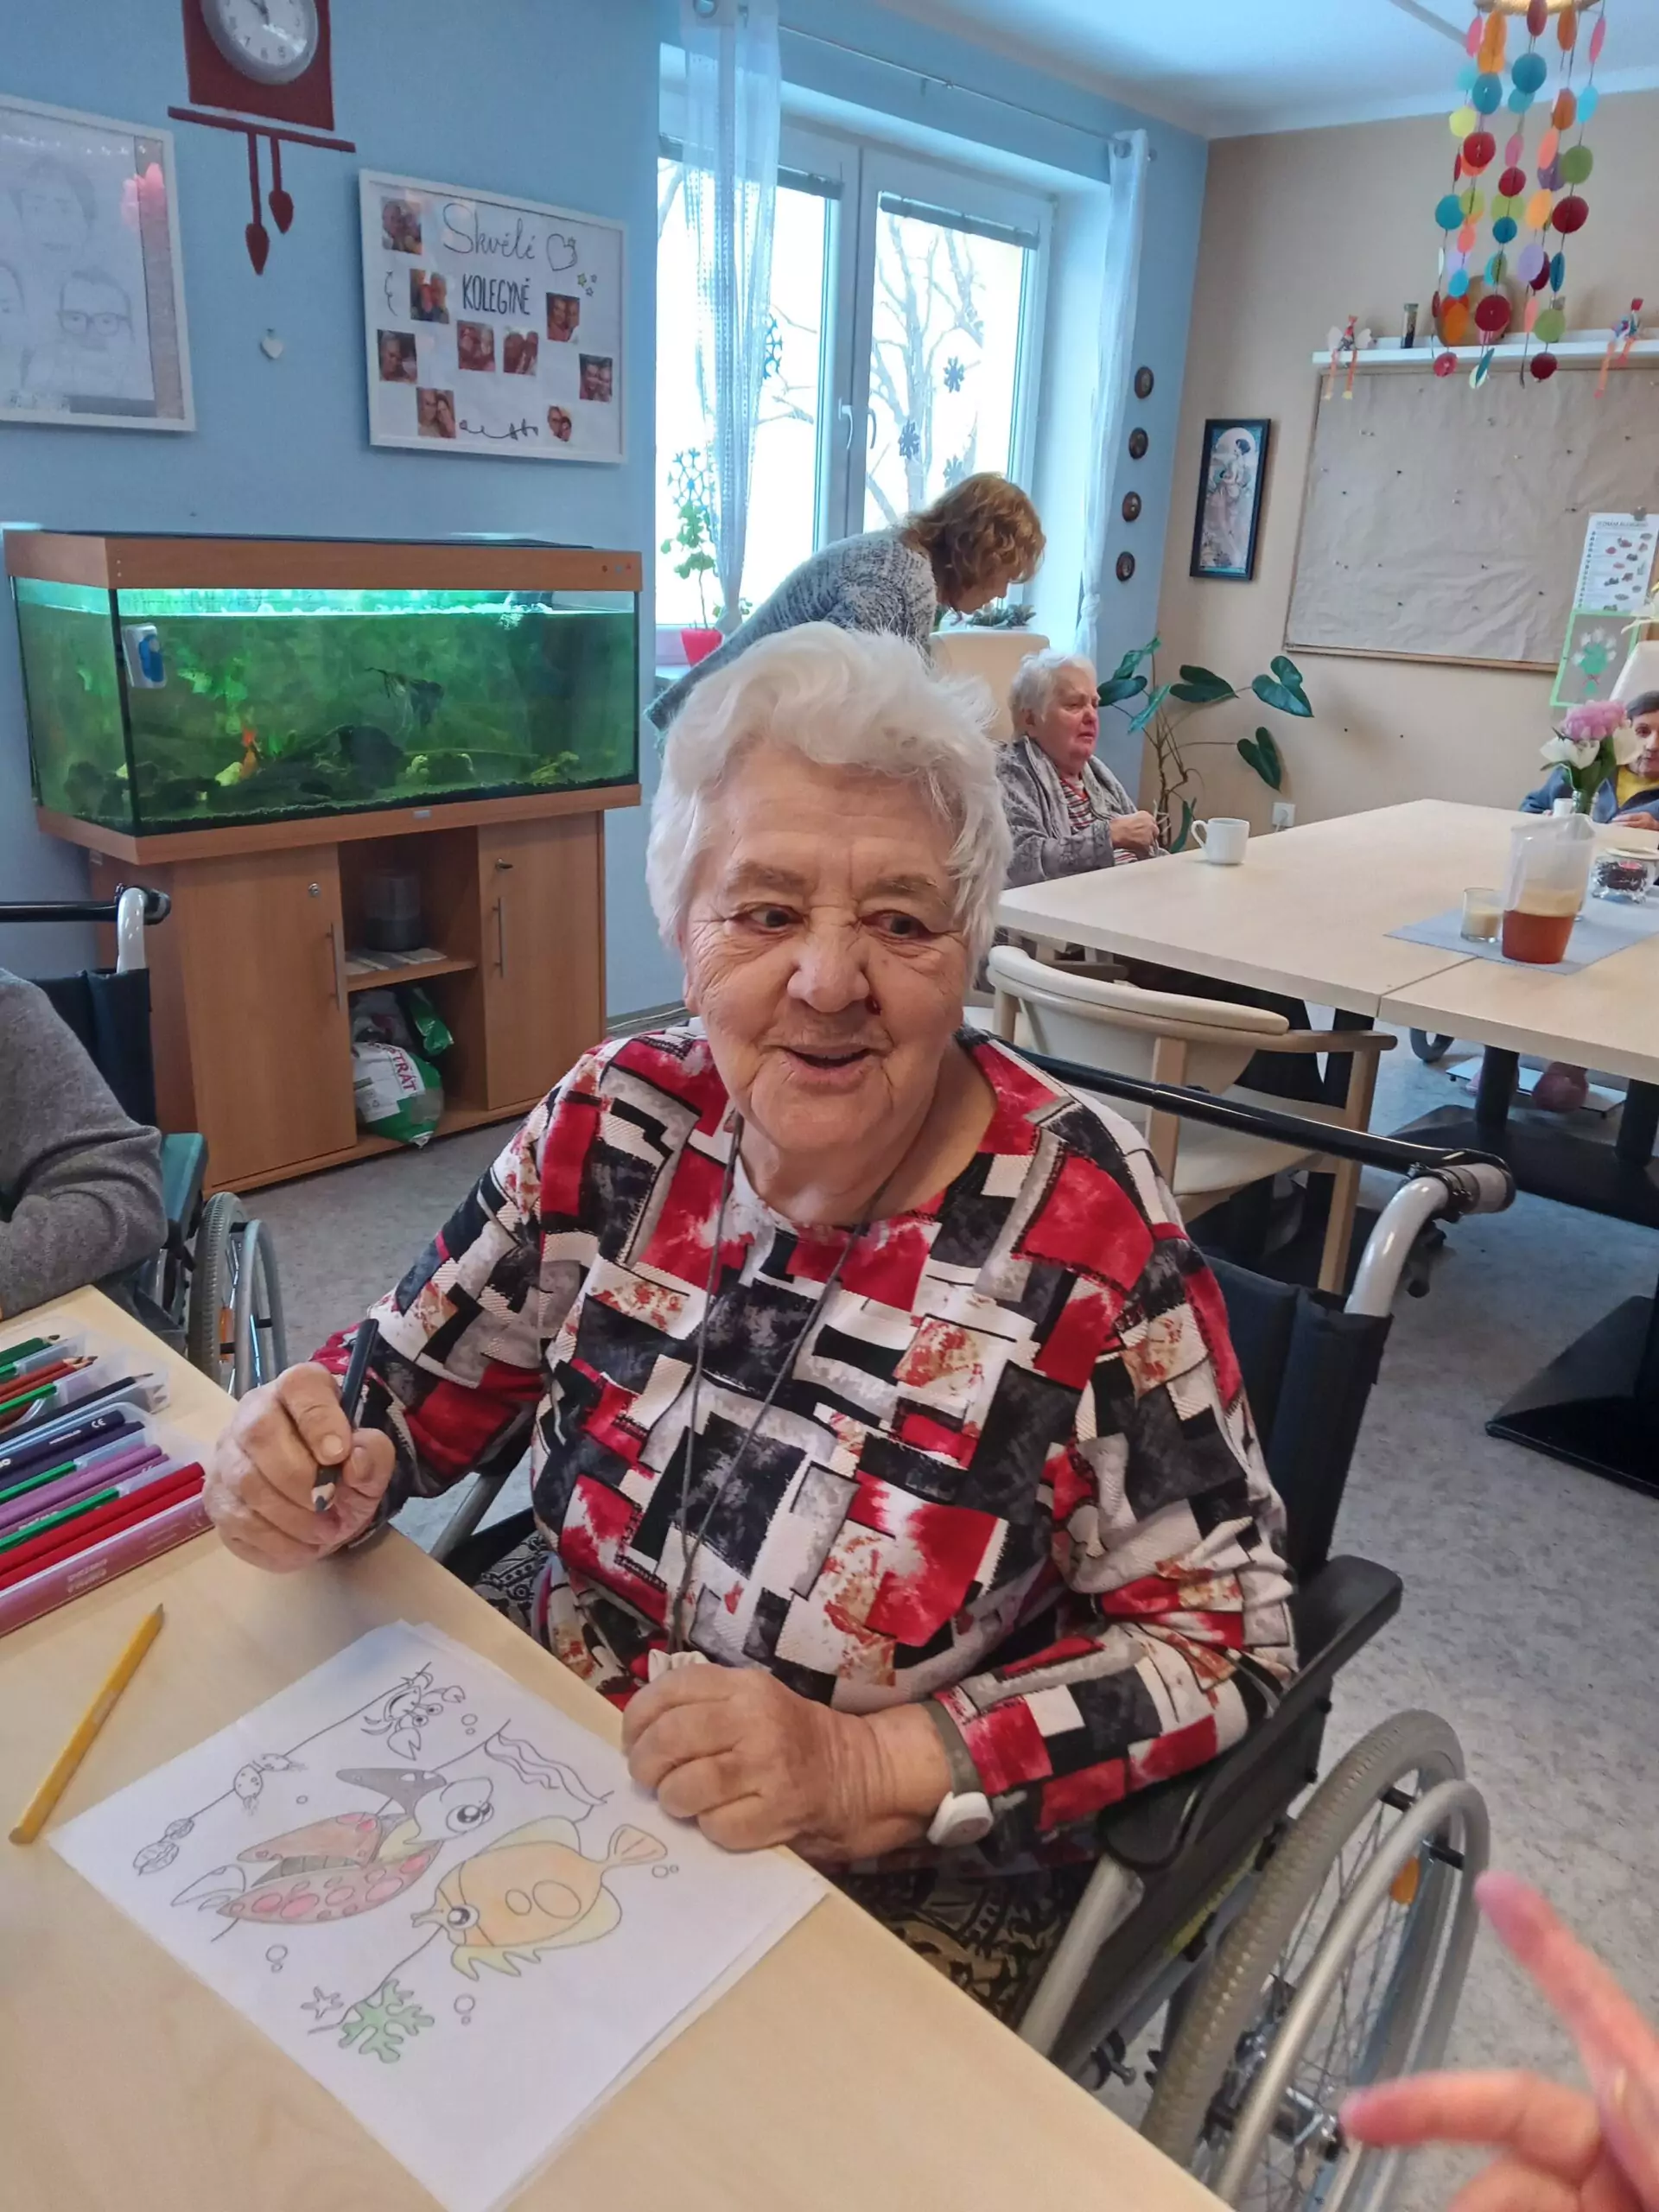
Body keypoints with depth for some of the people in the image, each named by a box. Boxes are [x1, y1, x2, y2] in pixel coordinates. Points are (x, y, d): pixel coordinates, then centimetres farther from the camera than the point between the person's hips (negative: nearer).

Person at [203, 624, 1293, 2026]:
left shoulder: (1083, 1224, -22)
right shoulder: (619, 1124, -10)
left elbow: (1227, 1641, -13)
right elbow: (417, 1382, 4)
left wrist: (870, 1766, -24)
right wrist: (325, 1471, -19)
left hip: (887, 1883, -3)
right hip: (524, 1748, 4)